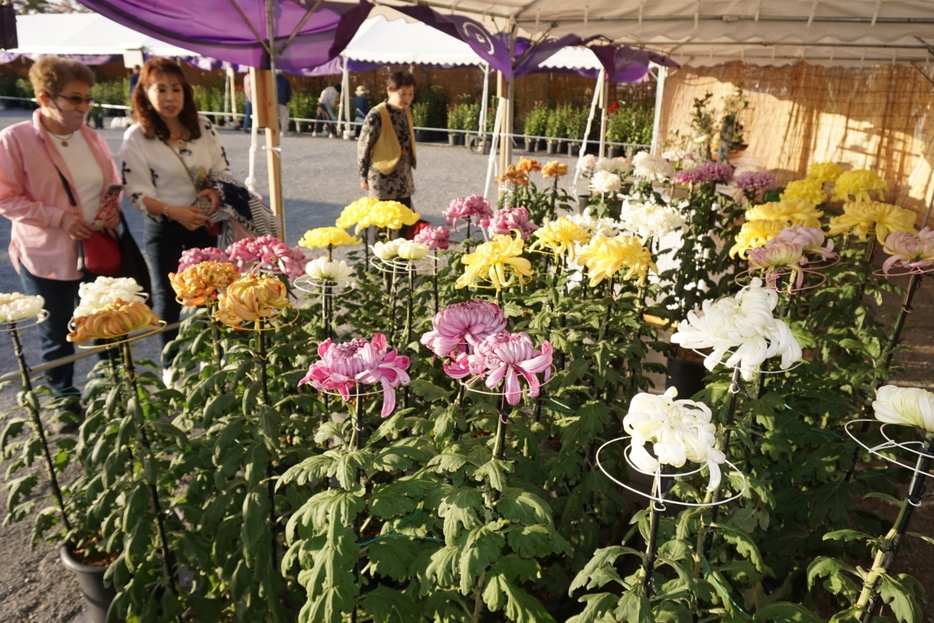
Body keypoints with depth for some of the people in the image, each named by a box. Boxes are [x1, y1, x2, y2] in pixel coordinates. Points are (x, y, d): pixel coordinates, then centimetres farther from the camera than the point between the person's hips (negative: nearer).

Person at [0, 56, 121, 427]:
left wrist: (113, 209, -5)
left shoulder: (93, 138, 5)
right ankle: (66, 403, 31)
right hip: (47, 257, -3)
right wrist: (59, 218, -21)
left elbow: (112, 185, 16)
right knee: (57, 337, 12)